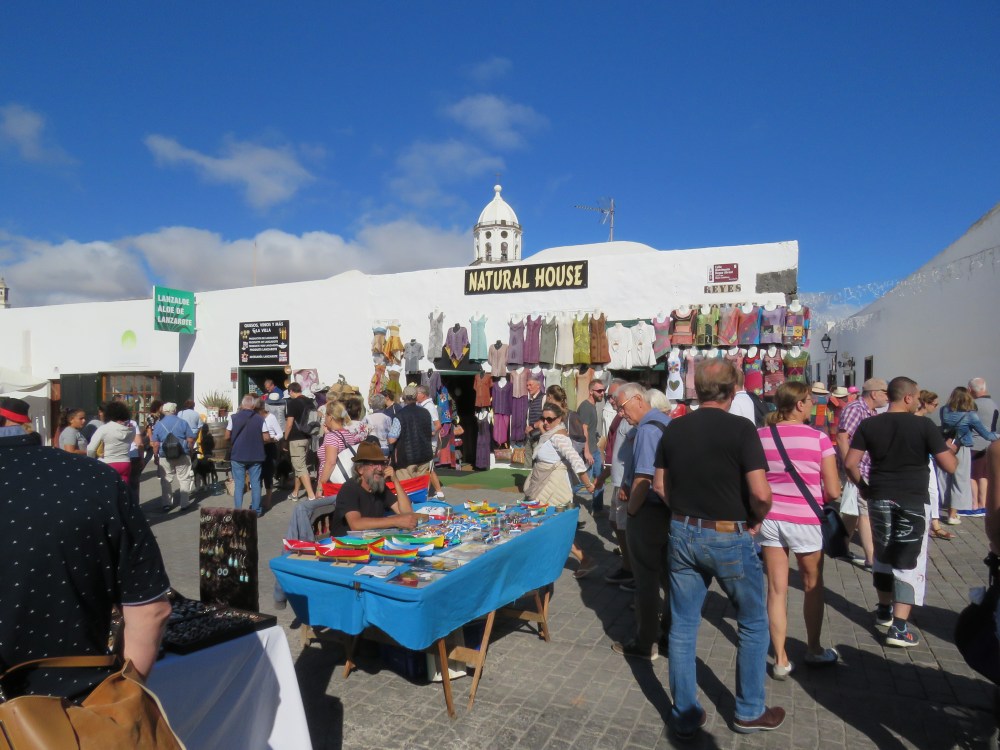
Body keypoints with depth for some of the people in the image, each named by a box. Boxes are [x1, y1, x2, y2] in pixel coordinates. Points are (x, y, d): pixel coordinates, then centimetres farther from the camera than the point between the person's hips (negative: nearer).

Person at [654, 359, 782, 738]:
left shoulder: (674, 429, 1)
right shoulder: (740, 429, -15)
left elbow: (660, 484, 6)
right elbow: (761, 493, -19)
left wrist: (686, 511, 13)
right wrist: (756, 520, -1)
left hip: (683, 534, 4)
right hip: (729, 537, -4)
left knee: (682, 627, 13)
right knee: (753, 625, 18)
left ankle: (685, 716, 24)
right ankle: (749, 711, 30)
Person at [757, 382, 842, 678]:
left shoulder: (760, 436, -2)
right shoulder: (818, 438, -10)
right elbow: (833, 491, -9)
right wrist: (817, 496, 12)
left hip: (769, 518, 2)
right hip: (805, 520, -2)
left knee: (776, 589, 11)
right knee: (812, 586, 19)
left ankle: (780, 660, 17)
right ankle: (814, 651, 37)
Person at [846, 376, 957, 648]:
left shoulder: (869, 425, -1)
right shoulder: (925, 426, -8)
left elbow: (850, 463, -6)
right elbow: (949, 466, -8)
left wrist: (863, 486, 9)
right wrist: (952, 450, 13)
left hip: (879, 498, 3)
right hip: (914, 501, -3)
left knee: (883, 555, 18)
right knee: (909, 562, 2)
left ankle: (884, 612, 33)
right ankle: (899, 627, -1)